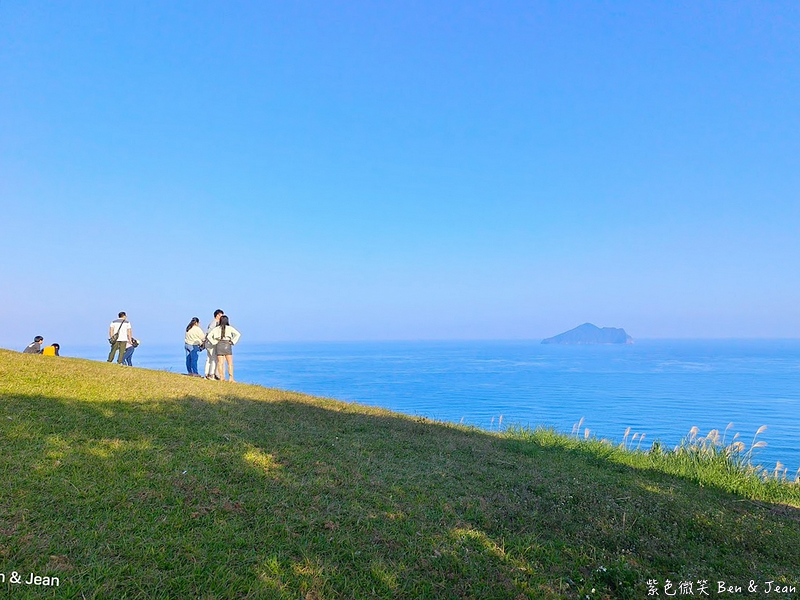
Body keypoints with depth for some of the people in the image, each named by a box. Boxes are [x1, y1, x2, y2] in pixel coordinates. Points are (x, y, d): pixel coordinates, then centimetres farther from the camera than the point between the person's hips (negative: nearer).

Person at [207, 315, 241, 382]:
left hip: (219, 345, 2)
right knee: (230, 363, 3)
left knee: (220, 363, 5)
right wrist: (232, 341, -5)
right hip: (227, 345, -2)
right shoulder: (229, 328, -2)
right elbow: (238, 334, -11)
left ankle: (221, 377, 5)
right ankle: (231, 377, -2)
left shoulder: (216, 328, 4)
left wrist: (214, 342, 3)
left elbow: (209, 336, -2)